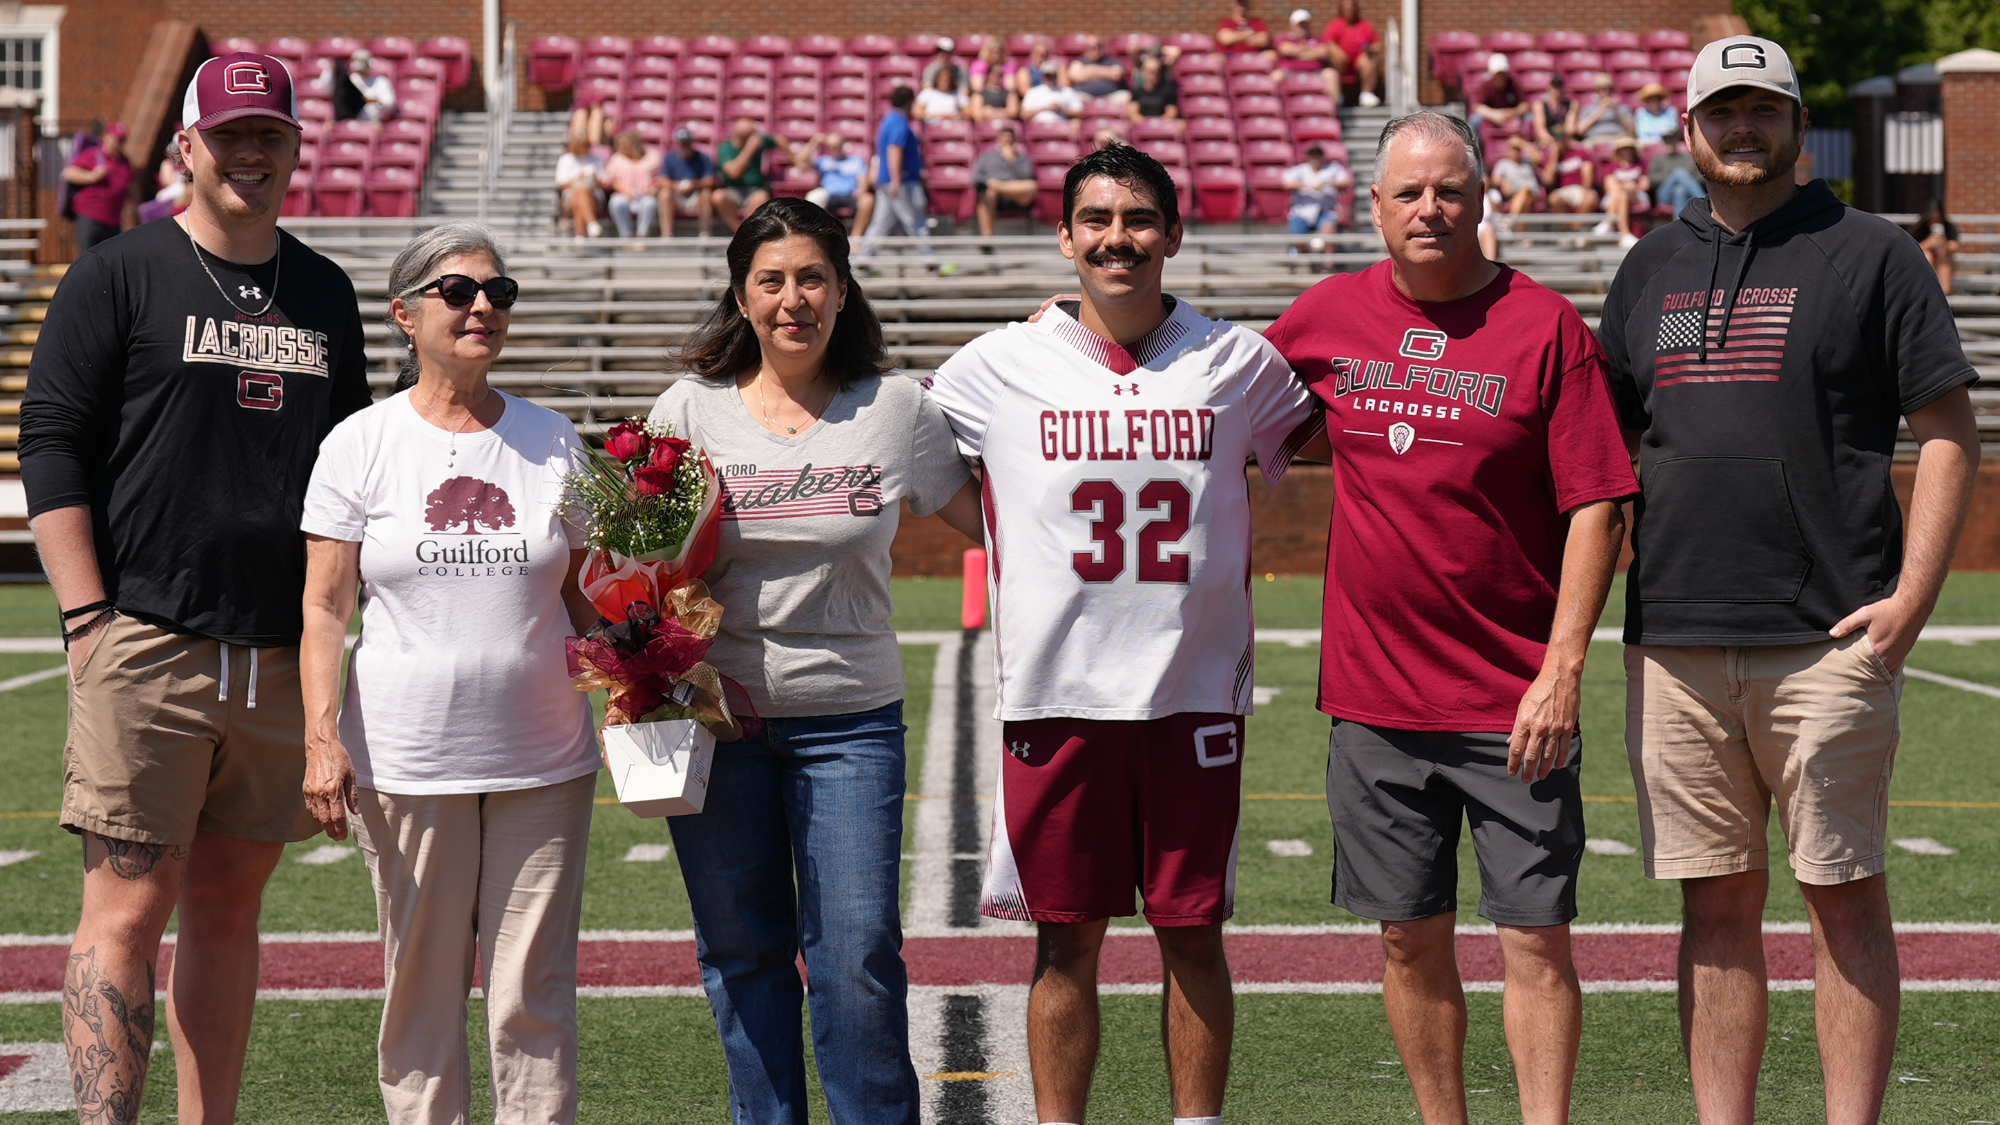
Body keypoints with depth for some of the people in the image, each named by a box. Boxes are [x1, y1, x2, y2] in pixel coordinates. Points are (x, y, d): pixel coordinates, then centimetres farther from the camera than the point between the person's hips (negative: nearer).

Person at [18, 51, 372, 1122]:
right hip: (146, 645, -5)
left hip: (282, 659, 5)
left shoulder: (326, 294, 16)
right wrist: (88, 619, -11)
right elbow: (51, 445, -3)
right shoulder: (118, 274, 1)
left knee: (229, 904, 9)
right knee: (130, 907, -8)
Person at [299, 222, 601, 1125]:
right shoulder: (361, 444, 2)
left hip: (543, 762, 2)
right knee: (421, 986, 5)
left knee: (534, 993, 2)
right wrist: (321, 738, -9)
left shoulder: (552, 440, 9)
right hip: (407, 764, -1)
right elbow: (324, 610, 1)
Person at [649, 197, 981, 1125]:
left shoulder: (897, 409, 3)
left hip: (848, 715, -1)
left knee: (858, 954, -4)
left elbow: (990, 517, 12)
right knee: (741, 951, 9)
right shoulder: (690, 409, 4)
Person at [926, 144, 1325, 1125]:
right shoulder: (999, 366, 3)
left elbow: (1317, 439, 20)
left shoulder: (1238, 362, 4)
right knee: (1066, 939, 5)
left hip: (1196, 688, 1)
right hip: (1054, 693, 0)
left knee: (1193, 931, 6)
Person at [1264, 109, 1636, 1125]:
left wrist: (1563, 669, -14)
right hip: (1374, 696, 3)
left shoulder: (1546, 327, -5)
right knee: (1411, 940, 10)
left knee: (1535, 940, -1)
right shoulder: (1324, 318, 6)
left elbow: (1594, 507, -7)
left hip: (1515, 702, -3)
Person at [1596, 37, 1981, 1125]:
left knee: (1845, 896, 1)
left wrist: (1911, 599, -10)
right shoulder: (1649, 268, 15)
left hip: (1829, 637, -4)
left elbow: (1948, 432, 0)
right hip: (1673, 640, 4)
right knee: (1717, 903, 8)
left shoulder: (1871, 254, 3)